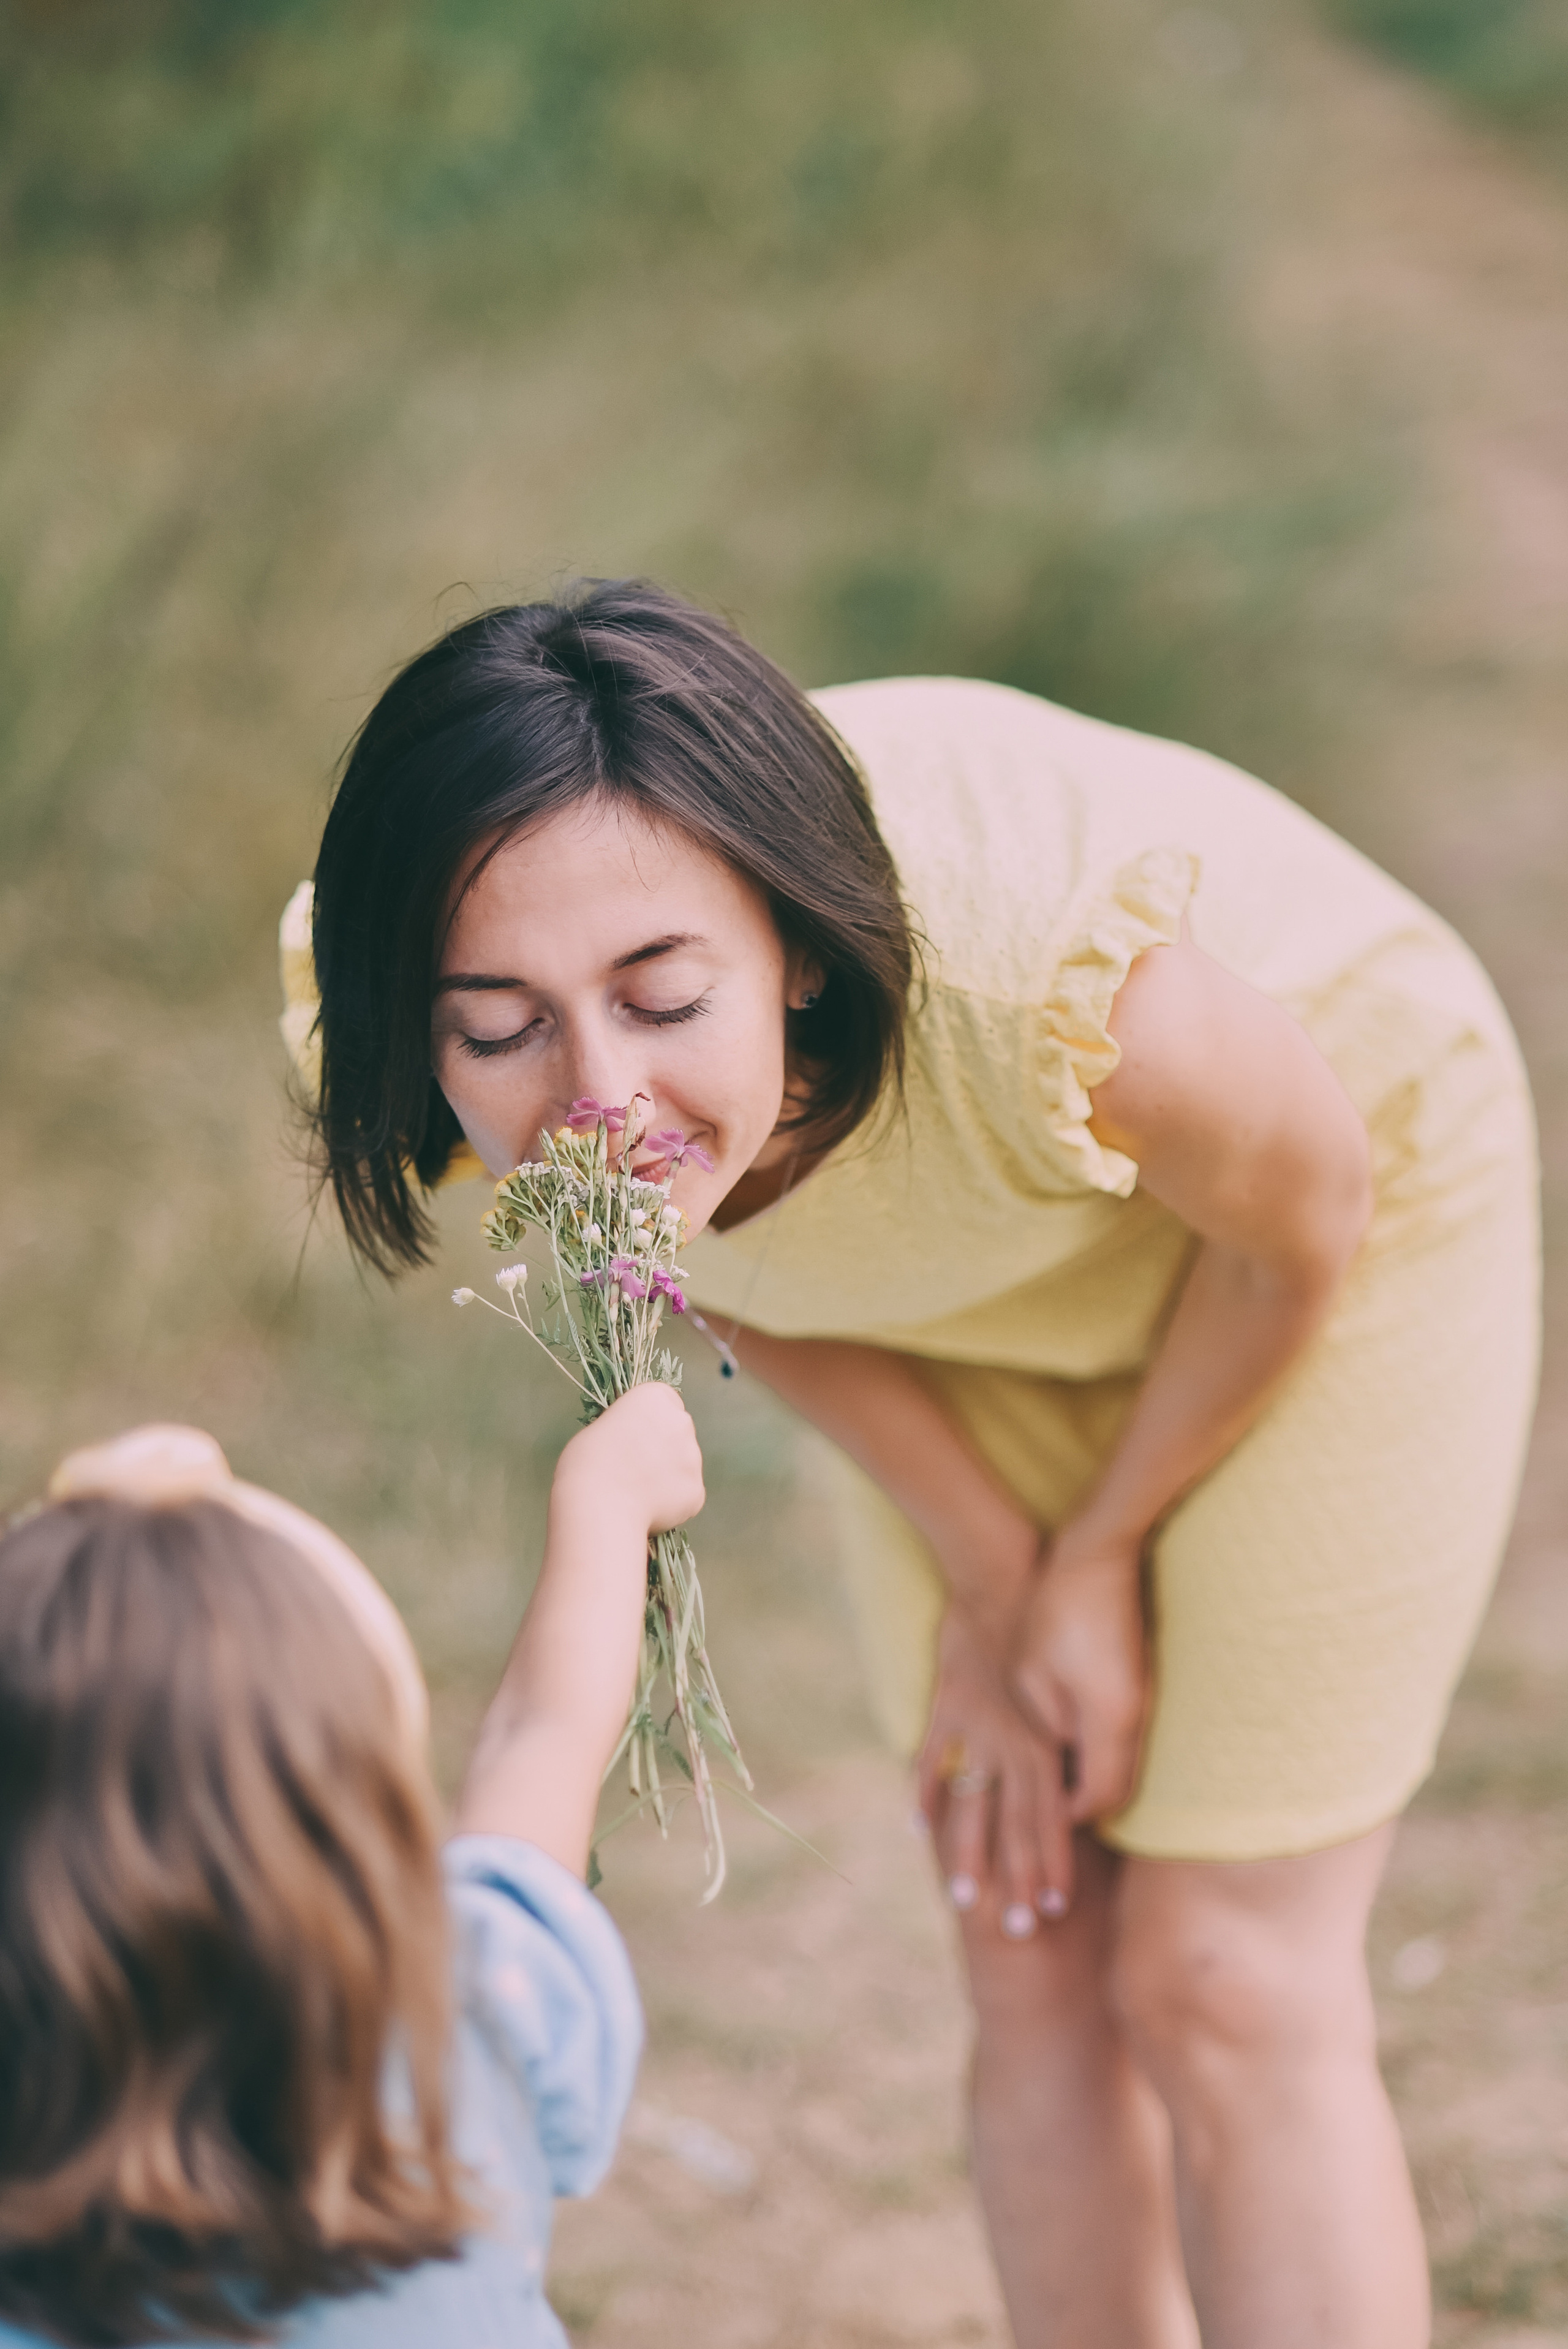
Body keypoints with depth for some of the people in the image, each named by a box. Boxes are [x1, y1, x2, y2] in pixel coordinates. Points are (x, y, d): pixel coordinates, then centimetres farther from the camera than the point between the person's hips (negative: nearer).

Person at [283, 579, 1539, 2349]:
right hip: (978, 1323, 4)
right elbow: (728, 1274, -7)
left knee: (1219, 1989, -3)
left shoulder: (1058, 992, -44)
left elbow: (1299, 1229, -20)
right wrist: (993, 1577, -3)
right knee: (1030, 1955, 9)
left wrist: (1096, 1560, -6)